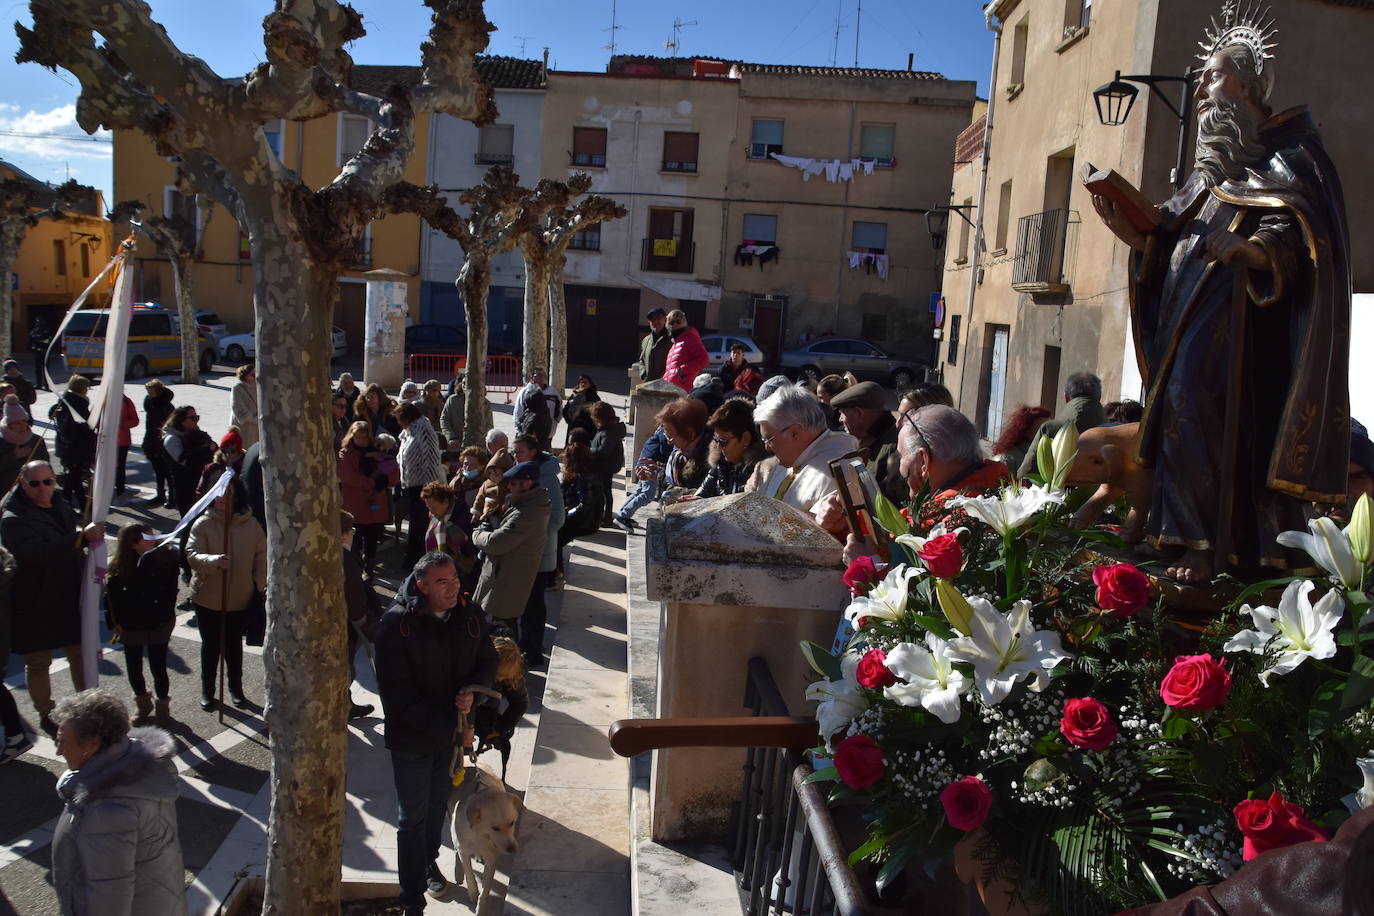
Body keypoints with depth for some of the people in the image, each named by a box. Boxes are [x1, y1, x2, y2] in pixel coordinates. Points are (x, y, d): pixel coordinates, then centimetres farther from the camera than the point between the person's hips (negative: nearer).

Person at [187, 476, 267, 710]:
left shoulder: (251, 524, -4)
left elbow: (262, 557, 3)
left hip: (240, 599, 2)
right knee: (210, 645, 12)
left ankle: (236, 688, 33)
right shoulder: (203, 524, -11)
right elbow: (192, 554, -21)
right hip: (208, 598, -1)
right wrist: (214, 562, -39)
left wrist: (259, 585, -1)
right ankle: (207, 690, 29)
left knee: (234, 645, 16)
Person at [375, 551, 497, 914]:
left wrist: (472, 690, -18)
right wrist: (445, 724, -24)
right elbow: (397, 693, -23)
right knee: (412, 817, 6)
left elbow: (487, 661, 4)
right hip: (411, 736, -4)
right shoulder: (397, 624, -23)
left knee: (438, 803, 25)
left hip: (453, 729, 5)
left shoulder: (469, 613, -9)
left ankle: (428, 859, 50)